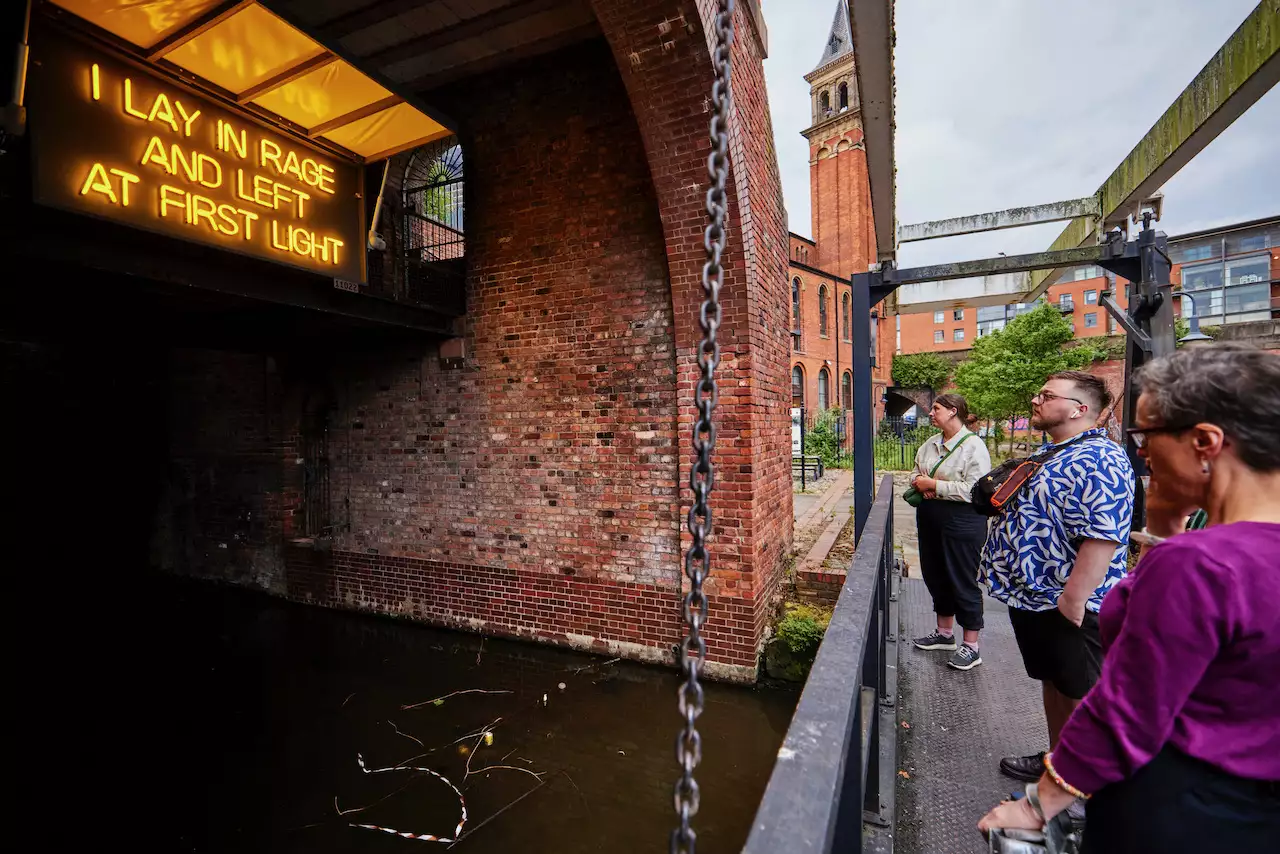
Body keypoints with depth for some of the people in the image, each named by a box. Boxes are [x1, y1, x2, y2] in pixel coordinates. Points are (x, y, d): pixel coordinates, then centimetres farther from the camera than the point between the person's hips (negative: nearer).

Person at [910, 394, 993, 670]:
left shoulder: (974, 446, -14)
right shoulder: (930, 444, 9)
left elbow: (974, 489, -23)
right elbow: (917, 473, 18)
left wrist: (934, 485, -19)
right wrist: (921, 484, -4)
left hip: (962, 521, -8)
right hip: (930, 518, 8)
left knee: (963, 582, 3)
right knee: (935, 576, 17)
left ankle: (970, 646, 18)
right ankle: (945, 633, 35)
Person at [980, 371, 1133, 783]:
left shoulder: (1097, 461, -21)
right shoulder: (1054, 454, 13)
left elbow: (1102, 537, -28)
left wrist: (1073, 600, -27)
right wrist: (1000, 499, 9)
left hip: (1067, 607, -10)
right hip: (1035, 598, 10)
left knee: (1080, 695, 7)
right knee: (1054, 685, 23)